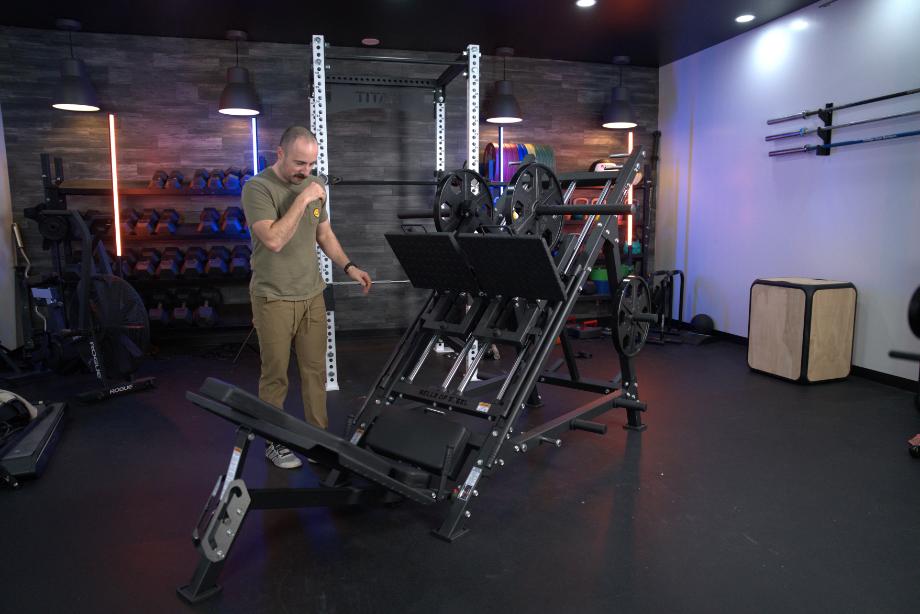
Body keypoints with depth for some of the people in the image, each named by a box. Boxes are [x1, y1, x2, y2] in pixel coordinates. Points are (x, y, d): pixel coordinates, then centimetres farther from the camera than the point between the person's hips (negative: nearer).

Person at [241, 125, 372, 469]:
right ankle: (273, 442, 21)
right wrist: (302, 200, -22)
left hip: (312, 295, 5)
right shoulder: (257, 188, -13)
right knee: (275, 374, 6)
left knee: (315, 370, 11)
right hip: (274, 298, -5)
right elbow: (274, 240, -25)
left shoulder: (315, 185, 7)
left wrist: (348, 267, 5)